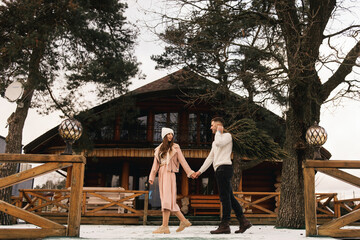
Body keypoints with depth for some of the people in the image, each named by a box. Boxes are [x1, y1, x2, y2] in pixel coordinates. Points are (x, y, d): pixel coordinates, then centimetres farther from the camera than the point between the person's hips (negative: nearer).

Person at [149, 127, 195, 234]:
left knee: (167, 199, -14)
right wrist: (151, 177, 4)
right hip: (161, 174, 5)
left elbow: (182, 161, 6)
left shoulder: (175, 147, 9)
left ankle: (165, 226, -19)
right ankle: (184, 221, 12)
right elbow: (155, 164, 13)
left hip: (169, 174, -5)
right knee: (168, 200, 4)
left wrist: (190, 172, 0)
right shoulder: (159, 149, 18)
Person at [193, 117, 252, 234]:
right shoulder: (216, 140, 26)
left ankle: (224, 225, -8)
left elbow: (218, 143, -24)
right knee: (229, 197, 7)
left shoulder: (227, 135, -1)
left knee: (225, 197, -9)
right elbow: (210, 158, 25)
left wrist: (219, 131, -5)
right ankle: (243, 222, 8)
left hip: (224, 167, -9)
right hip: (220, 170, 9)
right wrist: (200, 171, 20)